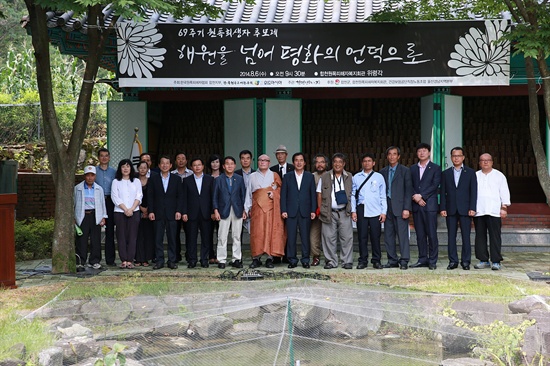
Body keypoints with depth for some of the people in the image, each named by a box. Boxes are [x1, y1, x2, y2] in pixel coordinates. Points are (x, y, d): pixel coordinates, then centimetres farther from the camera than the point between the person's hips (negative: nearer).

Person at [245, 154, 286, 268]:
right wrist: (248, 208, 7)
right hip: (257, 208, 0)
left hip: (271, 208, 0)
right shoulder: (252, 176, 15)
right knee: (256, 233, -6)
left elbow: (281, 190, 12)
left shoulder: (274, 176, 13)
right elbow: (248, 193, 14)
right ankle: (256, 258, -3)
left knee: (271, 232, -6)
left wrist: (274, 194, -8)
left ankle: (270, 258, -2)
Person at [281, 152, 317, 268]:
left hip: (305, 211, 0)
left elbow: (313, 194, 7)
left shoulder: (310, 176, 10)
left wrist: (313, 210, -1)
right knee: (291, 237, 0)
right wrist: (283, 210, -3)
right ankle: (292, 260, 7)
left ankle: (305, 260, 8)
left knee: (305, 236, 1)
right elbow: (283, 194, 6)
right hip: (291, 211, 0)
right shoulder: (287, 176, 9)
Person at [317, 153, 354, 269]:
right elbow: (319, 194, 8)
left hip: (344, 212, 0)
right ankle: (331, 261, 9)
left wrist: (352, 210, 0)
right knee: (329, 237, 1)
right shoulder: (325, 177, 8)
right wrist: (320, 210, 1)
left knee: (347, 237, -3)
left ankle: (347, 261, 4)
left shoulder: (349, 177, 10)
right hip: (329, 213, 0)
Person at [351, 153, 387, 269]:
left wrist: (383, 212, 1)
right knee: (362, 237, 1)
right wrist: (353, 211, 2)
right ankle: (363, 261, 8)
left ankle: (376, 260, 7)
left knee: (375, 237, -1)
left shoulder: (379, 177, 9)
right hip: (361, 210, 1)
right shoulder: (356, 177, 10)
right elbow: (353, 195, 9)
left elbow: (383, 196, 7)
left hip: (375, 211, -1)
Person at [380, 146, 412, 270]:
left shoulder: (405, 171, 2)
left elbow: (408, 190, -3)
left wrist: (407, 208, -11)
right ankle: (392, 260, 12)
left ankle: (404, 261, -5)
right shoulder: (383, 172, 14)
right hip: (387, 207, 5)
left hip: (400, 207, -4)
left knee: (403, 234, -7)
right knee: (388, 235, 5)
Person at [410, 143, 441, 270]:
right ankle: (422, 259, 12)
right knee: (420, 234, 6)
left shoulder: (435, 168, 4)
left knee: (432, 234, -6)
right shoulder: (413, 169, 16)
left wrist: (421, 196, -13)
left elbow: (435, 185, -7)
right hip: (416, 205, 4)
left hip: (430, 205, -4)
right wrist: (415, 197, -9)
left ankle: (432, 261, -3)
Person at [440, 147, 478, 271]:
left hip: (465, 209, -2)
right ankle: (453, 261, 6)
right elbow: (443, 192, 9)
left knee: (466, 236, -2)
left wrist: (472, 208, -7)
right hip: (451, 209, 2)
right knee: (451, 236, 2)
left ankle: (465, 261, 4)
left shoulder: (470, 173, 7)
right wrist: (443, 208, -1)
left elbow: (473, 191, 2)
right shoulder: (446, 174, 11)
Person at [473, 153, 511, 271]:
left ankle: (496, 261, -3)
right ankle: (483, 260, 11)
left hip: (494, 211, -3)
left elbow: (504, 192, 5)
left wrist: (504, 208, -3)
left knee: (495, 236, -6)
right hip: (478, 211, 3)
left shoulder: (499, 176, 8)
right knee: (480, 236, 4)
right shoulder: (475, 176, 14)